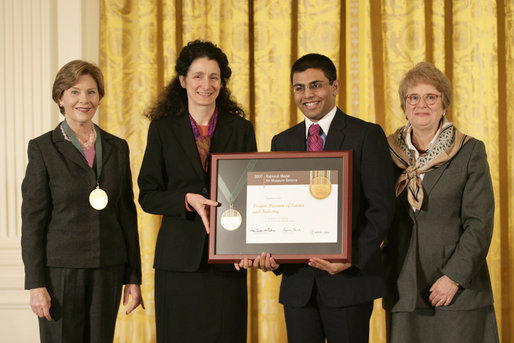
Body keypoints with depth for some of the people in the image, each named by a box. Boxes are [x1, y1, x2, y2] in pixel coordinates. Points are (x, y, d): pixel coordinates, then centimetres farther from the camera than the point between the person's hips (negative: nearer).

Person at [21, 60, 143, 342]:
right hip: (61, 268, -3)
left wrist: (133, 277, 7)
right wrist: (36, 284, -10)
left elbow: (127, 214, 11)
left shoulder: (117, 148, 9)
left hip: (107, 270, 4)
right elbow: (32, 219, -5)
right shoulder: (42, 148, -2)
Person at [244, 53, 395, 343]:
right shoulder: (282, 143, 13)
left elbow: (382, 208, -7)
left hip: (350, 278, -4)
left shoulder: (367, 136, -2)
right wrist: (269, 252, -6)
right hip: (298, 281, 4)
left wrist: (351, 258, -18)